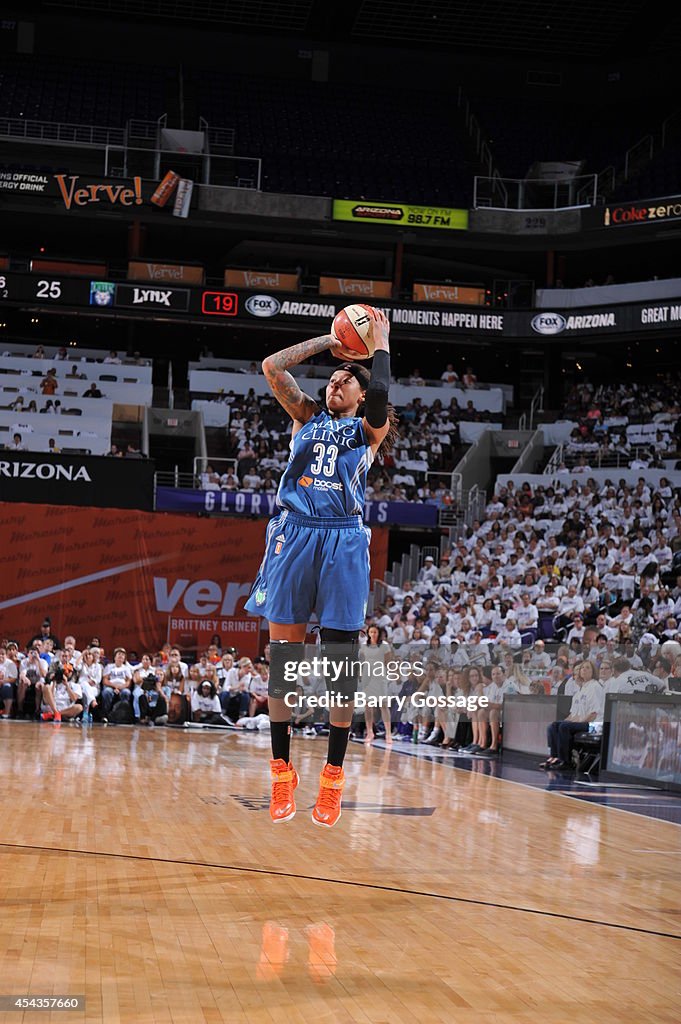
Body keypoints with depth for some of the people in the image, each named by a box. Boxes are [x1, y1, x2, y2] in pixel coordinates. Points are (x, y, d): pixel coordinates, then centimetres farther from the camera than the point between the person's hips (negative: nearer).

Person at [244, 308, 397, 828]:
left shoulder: (369, 429, 12)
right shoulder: (308, 416, 20)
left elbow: (380, 395, -10)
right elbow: (272, 367, 10)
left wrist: (381, 345, 2)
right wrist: (327, 342, 13)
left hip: (342, 540, -2)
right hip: (294, 532, 2)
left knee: (341, 658, -3)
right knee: (283, 651, -1)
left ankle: (334, 775, 2)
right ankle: (282, 769, 5)